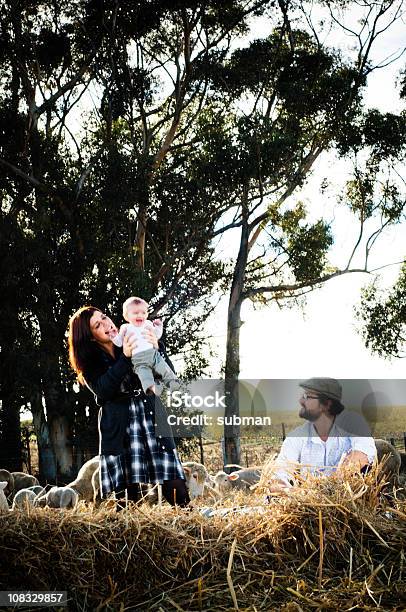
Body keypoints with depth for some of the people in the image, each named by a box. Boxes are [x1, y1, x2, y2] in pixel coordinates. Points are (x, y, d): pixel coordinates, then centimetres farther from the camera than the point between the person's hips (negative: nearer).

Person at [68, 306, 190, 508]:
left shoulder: (136, 343, 9)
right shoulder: (90, 361, 6)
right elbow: (102, 390, -14)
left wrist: (157, 349, -11)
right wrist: (125, 358, -21)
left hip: (152, 417, 1)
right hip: (118, 428, -1)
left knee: (175, 489, -8)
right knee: (127, 493, -9)